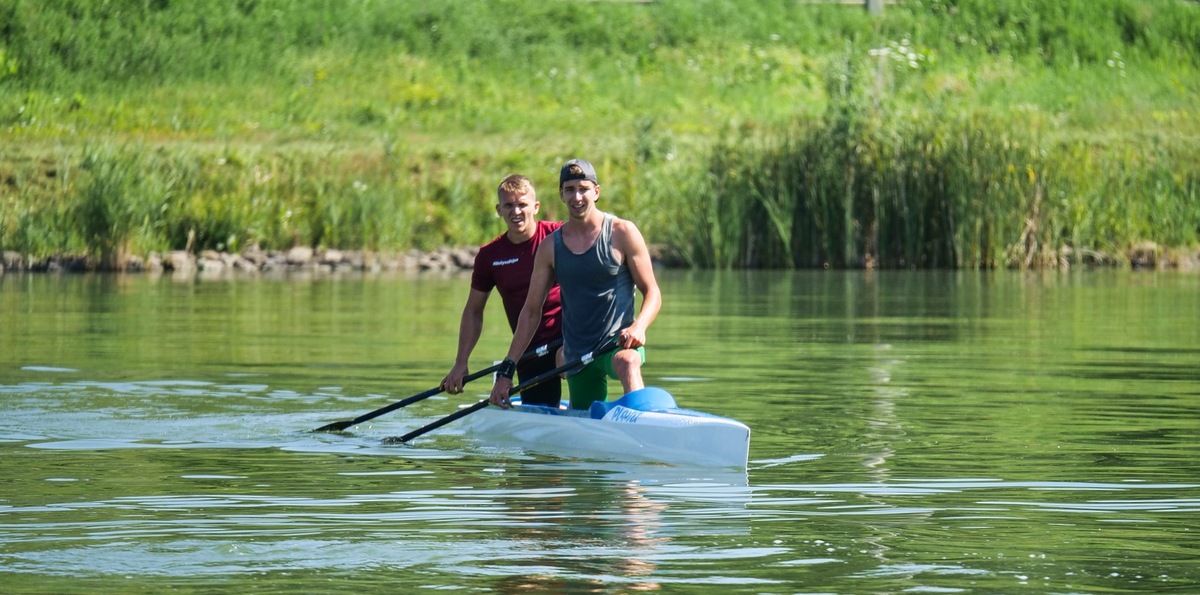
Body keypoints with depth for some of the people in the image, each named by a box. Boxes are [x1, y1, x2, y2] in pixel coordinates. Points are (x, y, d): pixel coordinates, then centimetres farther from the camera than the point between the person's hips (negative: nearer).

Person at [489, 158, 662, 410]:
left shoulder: (622, 233, -3)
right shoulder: (550, 248, 6)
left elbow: (652, 294, -2)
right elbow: (531, 311, 11)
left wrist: (639, 326, -23)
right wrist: (506, 371, 6)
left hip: (619, 342, -5)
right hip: (578, 355, 5)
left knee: (626, 362, -39)